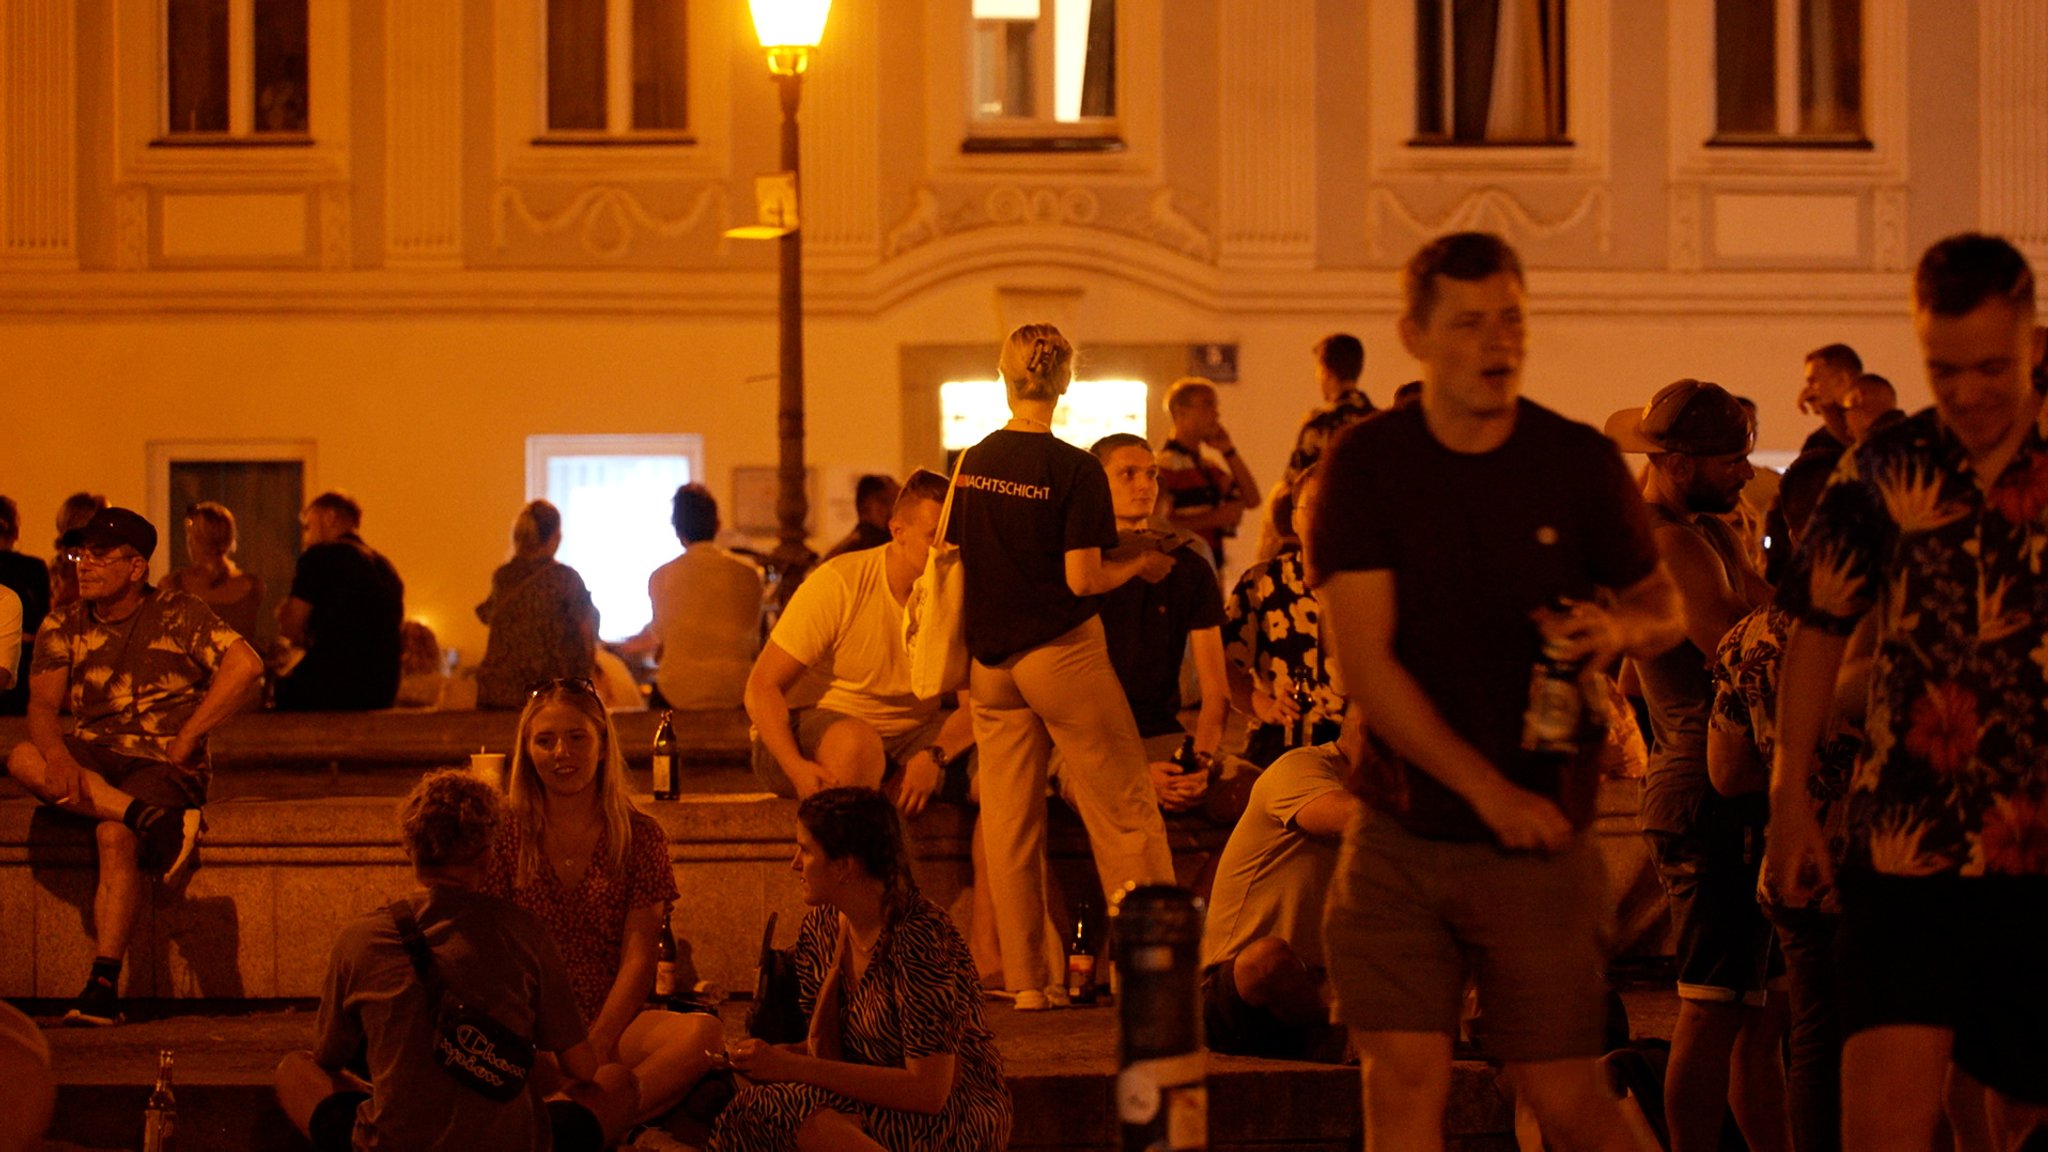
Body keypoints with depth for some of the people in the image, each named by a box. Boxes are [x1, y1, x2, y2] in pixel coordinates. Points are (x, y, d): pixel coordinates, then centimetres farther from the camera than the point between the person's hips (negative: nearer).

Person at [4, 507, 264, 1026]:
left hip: (161, 764, -4)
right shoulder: (63, 626, 11)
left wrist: (188, 736, -15)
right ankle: (155, 821, -37)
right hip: (93, 758, 4)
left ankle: (104, 984, -35)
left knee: (115, 835, -34)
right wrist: (57, 755, -25)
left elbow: (246, 665, -14)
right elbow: (42, 702, -2)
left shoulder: (179, 616, 0)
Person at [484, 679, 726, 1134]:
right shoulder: (507, 834, 8)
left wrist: (598, 1042, -15)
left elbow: (638, 958, 1)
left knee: (703, 1034, -31)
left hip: (614, 1022, 1)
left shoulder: (640, 836, 8)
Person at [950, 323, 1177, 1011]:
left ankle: (1027, 980, 8)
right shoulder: (1075, 470, -13)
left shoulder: (972, 464, 4)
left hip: (992, 662, 6)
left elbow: (957, 563, 10)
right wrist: (1140, 565, 3)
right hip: (1061, 654, -5)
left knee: (1009, 824, 6)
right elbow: (1083, 579, -16)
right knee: (1124, 812, 2)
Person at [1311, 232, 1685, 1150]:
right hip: (1399, 838, 0)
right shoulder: (1365, 464, -3)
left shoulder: (1579, 462, 0)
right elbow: (1364, 661, -10)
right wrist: (1491, 791, -17)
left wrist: (1620, 630, -14)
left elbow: (1666, 610, 12)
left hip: (1540, 843, 0)